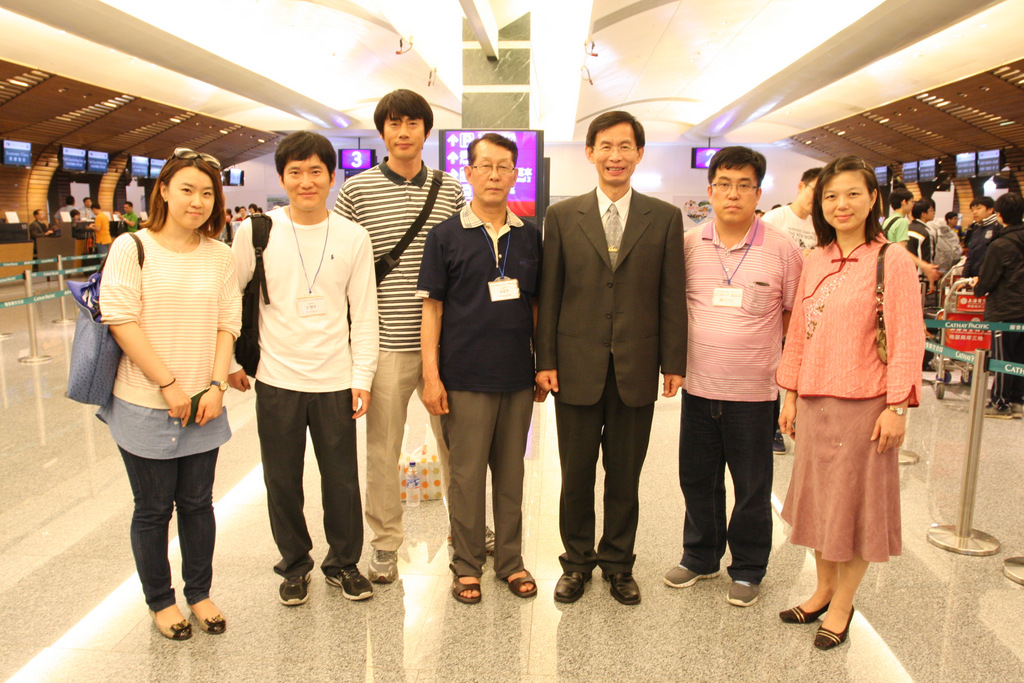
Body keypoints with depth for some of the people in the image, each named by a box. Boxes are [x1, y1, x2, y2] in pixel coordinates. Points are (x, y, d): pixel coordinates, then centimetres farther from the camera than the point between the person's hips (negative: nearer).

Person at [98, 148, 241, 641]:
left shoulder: (219, 256, 5)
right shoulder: (131, 248, -6)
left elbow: (228, 324, 3)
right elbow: (121, 321, -12)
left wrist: (216, 385, -8)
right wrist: (169, 384, -15)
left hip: (203, 408, 3)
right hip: (145, 407, -3)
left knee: (197, 503, 13)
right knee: (153, 508, 10)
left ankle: (199, 592, 31)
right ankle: (160, 601, 29)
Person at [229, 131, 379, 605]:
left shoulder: (353, 237, 0)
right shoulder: (255, 232, -2)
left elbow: (364, 314, 2)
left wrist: (362, 376, -2)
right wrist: (231, 361, 7)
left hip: (335, 382, 0)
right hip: (276, 381, 0)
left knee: (342, 481, 8)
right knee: (282, 482, 11)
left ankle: (342, 563, 30)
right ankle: (294, 565, 32)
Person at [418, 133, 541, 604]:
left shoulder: (530, 236, 8)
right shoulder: (446, 236, -1)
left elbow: (535, 304, 14)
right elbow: (431, 309, -2)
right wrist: (431, 376, -7)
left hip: (518, 376, 3)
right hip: (465, 379, -3)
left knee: (511, 472, 12)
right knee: (467, 474, 5)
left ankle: (510, 560, 27)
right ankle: (467, 565, 21)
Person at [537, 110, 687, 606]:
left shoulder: (664, 218, 4)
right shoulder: (562, 217, 4)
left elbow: (672, 296, 3)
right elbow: (549, 295, 3)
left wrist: (674, 363, 0)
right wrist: (545, 360, -1)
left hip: (636, 369, 0)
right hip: (578, 367, 0)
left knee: (625, 476, 12)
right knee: (576, 474, 10)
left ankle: (618, 563, 31)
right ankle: (577, 561, 29)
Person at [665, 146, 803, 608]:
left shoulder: (782, 249, -6)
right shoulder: (689, 245, 1)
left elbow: (793, 316, 3)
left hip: (754, 392, -2)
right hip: (698, 388, 3)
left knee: (752, 488, 11)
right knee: (697, 479, 16)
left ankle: (748, 570, 30)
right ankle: (700, 557, 36)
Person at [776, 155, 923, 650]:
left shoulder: (893, 261, -8)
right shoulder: (814, 262, 7)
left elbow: (908, 339, -11)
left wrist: (897, 406, -14)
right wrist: (791, 393, 9)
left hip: (864, 403, -5)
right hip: (814, 401, 5)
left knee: (854, 503, 8)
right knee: (817, 498, 15)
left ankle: (841, 605, 24)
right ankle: (823, 589, 34)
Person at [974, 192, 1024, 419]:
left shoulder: (999, 246, -15)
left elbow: (987, 281, -10)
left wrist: (977, 288, 11)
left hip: (1005, 310, -7)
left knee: (1002, 358, 1)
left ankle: (1000, 403, 8)